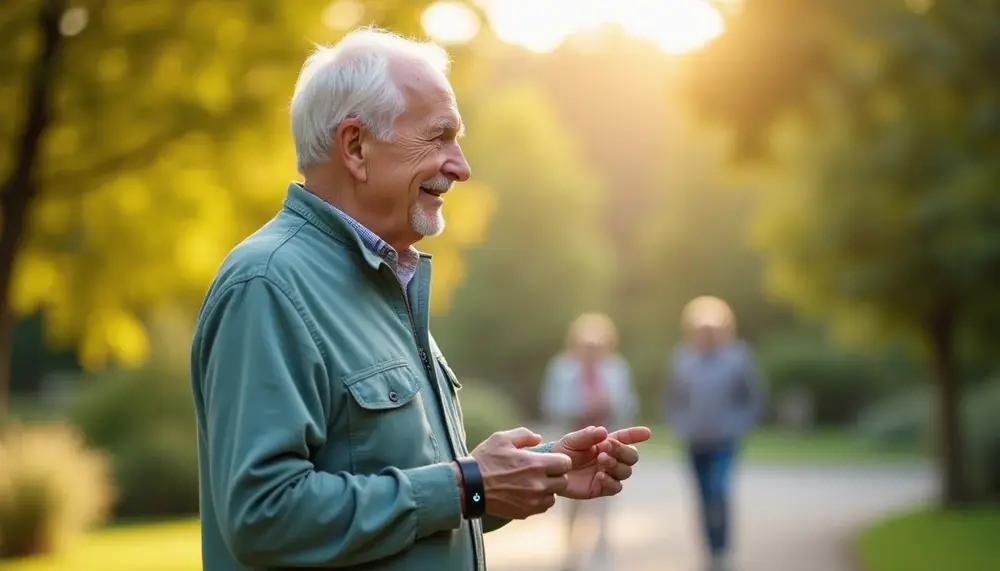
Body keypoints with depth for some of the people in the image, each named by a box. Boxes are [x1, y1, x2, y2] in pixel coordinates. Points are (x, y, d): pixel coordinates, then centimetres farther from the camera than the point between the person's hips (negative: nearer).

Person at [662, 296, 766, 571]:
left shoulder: (737, 358, -7)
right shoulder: (682, 360, -1)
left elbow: (755, 399, 2)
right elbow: (671, 399, 13)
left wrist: (737, 426, -6)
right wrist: (682, 426, 1)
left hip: (725, 442, -3)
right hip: (695, 443, 3)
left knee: (717, 490, -20)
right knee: (706, 498, 9)